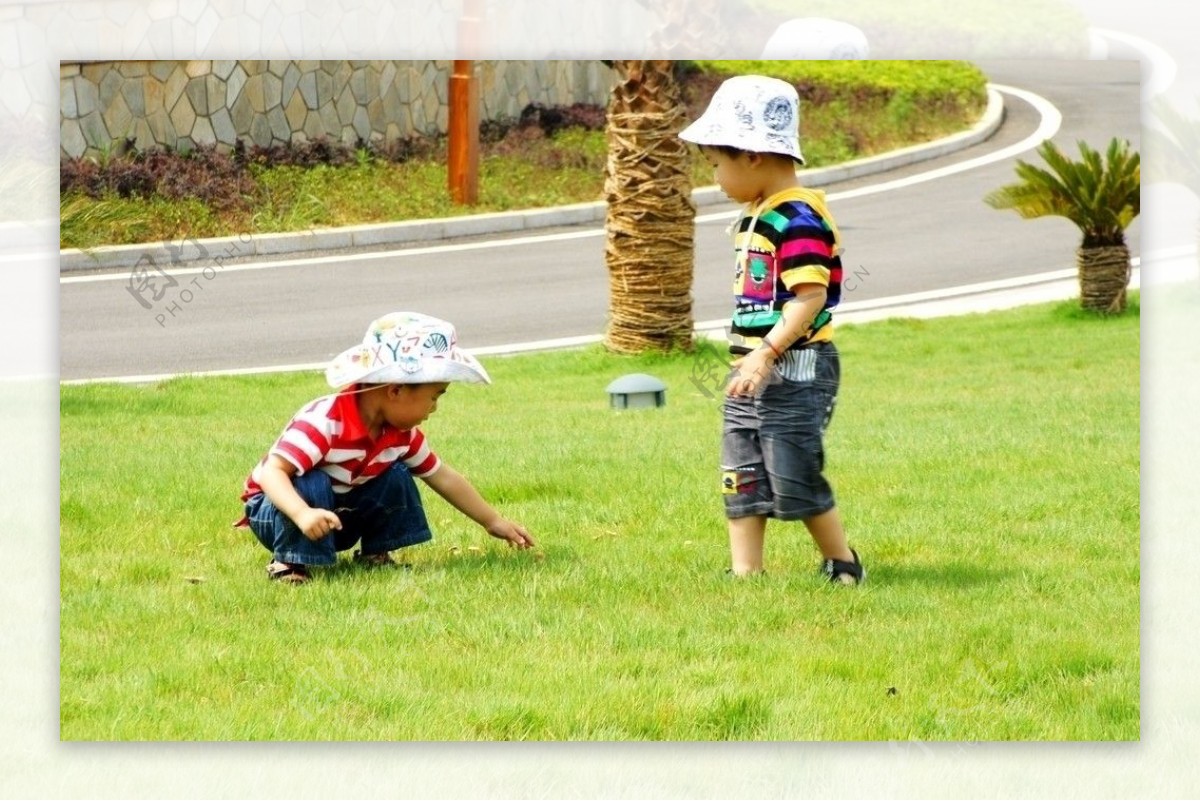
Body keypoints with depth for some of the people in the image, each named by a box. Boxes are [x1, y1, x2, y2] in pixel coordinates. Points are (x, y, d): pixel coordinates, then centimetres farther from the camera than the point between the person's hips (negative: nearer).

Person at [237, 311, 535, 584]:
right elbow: (273, 471, -41)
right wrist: (303, 514, -58)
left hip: (339, 511, 7)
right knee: (312, 484, -37)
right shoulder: (324, 422, -34)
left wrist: (494, 522, 8)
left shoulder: (402, 433, -8)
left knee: (397, 478, -8)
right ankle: (288, 562, -22)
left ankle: (375, 553, 4)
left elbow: (443, 477, 6)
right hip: (282, 507, -7)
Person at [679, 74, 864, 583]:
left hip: (794, 369, -10)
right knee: (741, 483, 7)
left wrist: (765, 356, -30)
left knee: (795, 480, -3)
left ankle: (843, 568, 13)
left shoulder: (799, 219, -18)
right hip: (751, 371, 10)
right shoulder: (753, 218, 13)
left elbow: (811, 297, -25)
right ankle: (744, 575, 10)